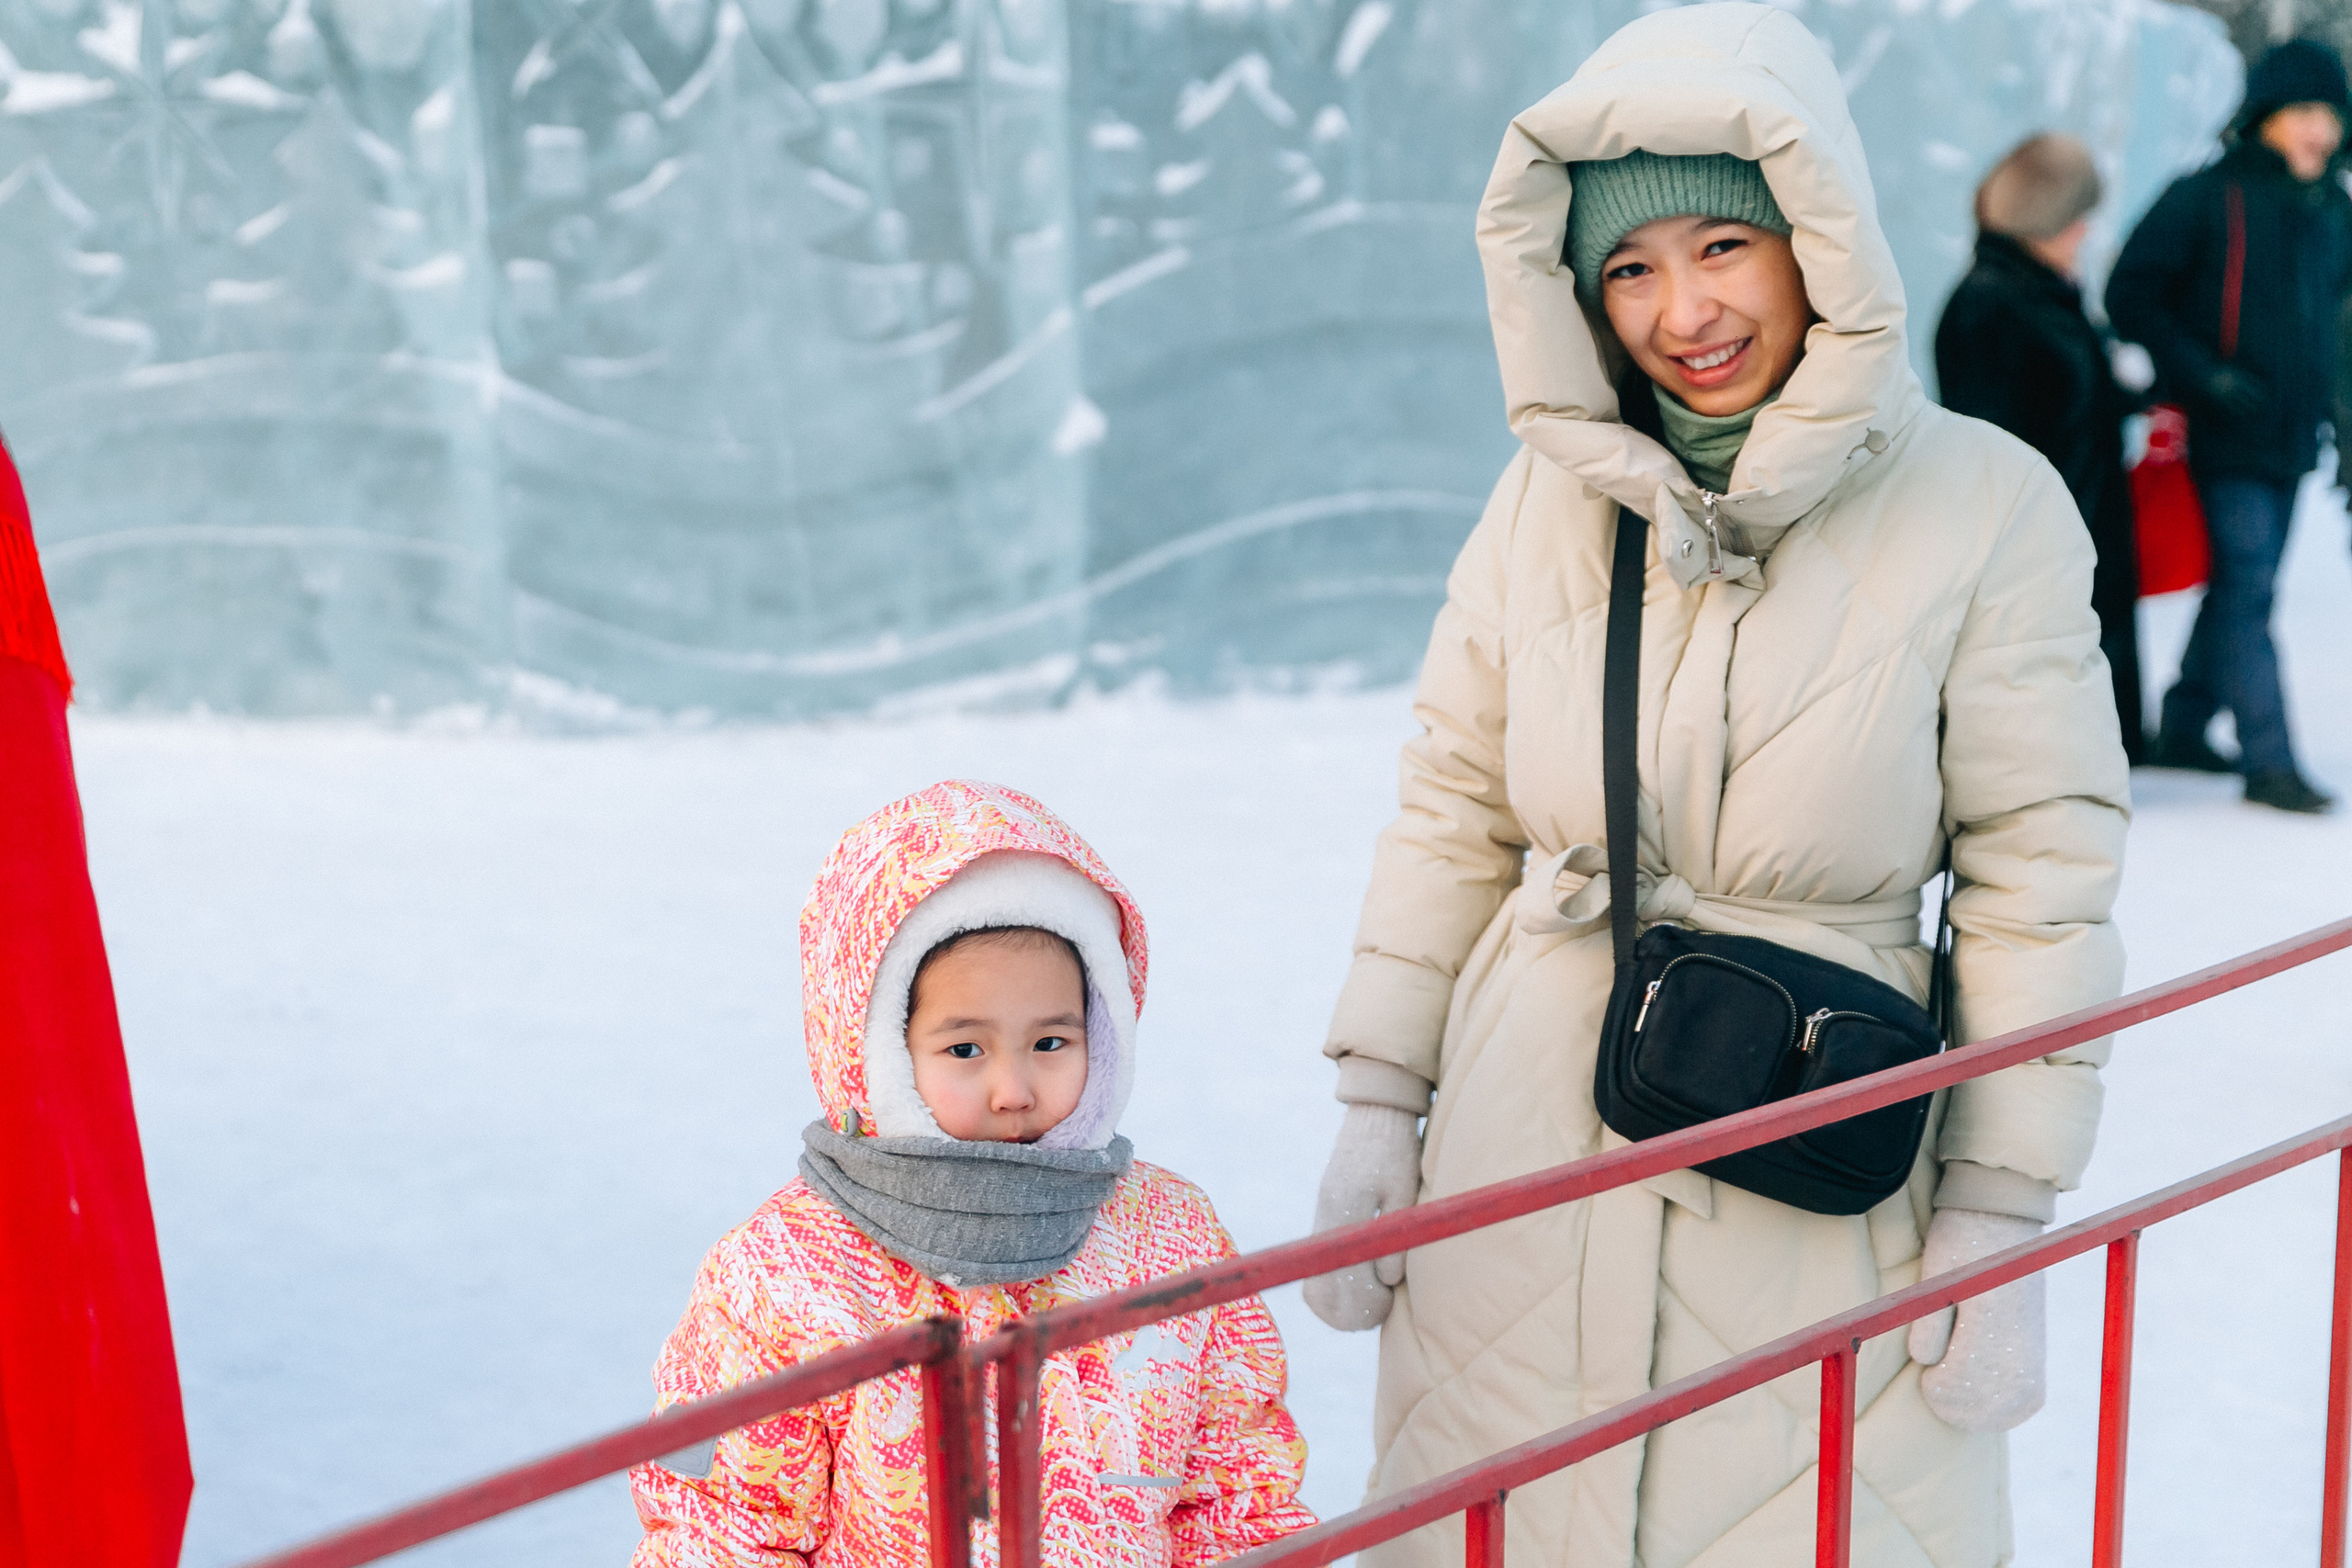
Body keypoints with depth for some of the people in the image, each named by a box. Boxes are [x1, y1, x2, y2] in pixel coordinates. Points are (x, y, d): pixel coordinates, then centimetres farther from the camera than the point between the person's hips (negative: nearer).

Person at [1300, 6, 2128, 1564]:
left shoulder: (1982, 509, -9)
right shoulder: (1551, 493, 0)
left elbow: (2044, 879, -6)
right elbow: (1452, 815, 8)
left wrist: (1998, 1230, -6)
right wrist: (1377, 1113, 5)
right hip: (1523, 1166, 3)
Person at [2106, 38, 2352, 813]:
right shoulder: (2205, 198, -7)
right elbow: (2130, 296, -7)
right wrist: (2200, 375, -17)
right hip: (2227, 435, -7)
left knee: (2241, 586, 12)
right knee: (2247, 584, -12)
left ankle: (2183, 728, 26)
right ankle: (2269, 761, -13)